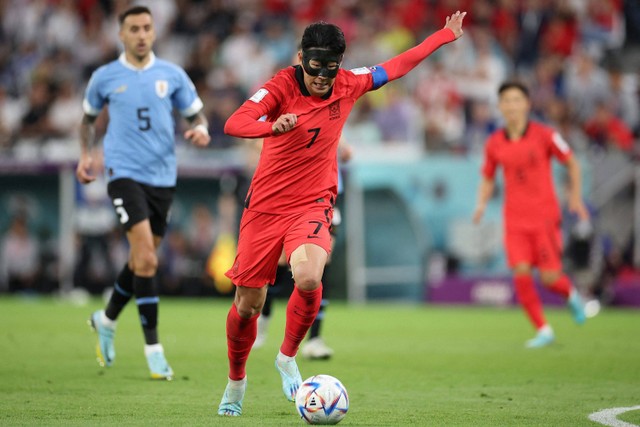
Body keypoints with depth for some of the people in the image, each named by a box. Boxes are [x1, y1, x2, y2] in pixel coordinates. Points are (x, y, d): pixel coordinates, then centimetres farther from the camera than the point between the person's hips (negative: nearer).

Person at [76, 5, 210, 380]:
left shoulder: (172, 75, 4)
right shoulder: (104, 77, 2)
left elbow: (197, 113, 10)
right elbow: (89, 117, 18)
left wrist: (201, 130, -13)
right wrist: (86, 154, 5)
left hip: (163, 177, 3)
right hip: (124, 174, -3)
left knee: (142, 261, 13)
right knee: (146, 259, -17)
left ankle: (107, 320, 39)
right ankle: (153, 348, -12)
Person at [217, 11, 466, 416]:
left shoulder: (348, 85, -3)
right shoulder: (281, 86, -14)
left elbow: (396, 66, 13)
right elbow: (233, 124, -29)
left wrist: (446, 35, 21)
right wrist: (274, 126, -49)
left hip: (312, 206, 1)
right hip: (265, 205, -1)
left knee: (309, 280, -28)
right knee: (248, 304, 3)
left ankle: (288, 357, -2)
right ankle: (236, 383, 30)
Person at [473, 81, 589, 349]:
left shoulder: (544, 135, -5)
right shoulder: (494, 143, 3)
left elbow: (572, 163, 7)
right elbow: (488, 179, 15)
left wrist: (575, 197, 0)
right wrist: (482, 204, -2)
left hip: (545, 215, -2)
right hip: (514, 218, 2)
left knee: (549, 277, -7)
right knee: (521, 272, -14)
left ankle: (571, 295, 30)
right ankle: (543, 330, -1)